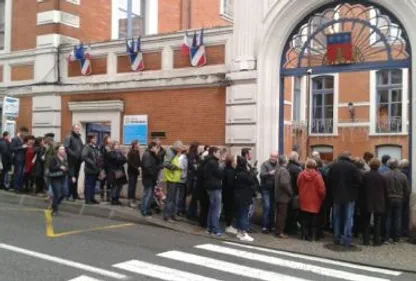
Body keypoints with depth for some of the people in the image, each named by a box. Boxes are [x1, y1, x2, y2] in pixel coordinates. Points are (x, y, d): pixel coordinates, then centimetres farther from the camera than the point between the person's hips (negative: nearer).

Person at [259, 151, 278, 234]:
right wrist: (269, 173, -32)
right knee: (267, 207, -8)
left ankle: (270, 225, 19)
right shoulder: (265, 164, -5)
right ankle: (264, 226, -2)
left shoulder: (278, 165, 4)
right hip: (266, 189, -4)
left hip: (274, 189, 4)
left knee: (273, 208, 7)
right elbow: (262, 175, -16)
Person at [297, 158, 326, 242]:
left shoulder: (301, 174, -5)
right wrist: (322, 198, 4)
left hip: (304, 201, 3)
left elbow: (298, 185, 5)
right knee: (314, 221, 8)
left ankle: (304, 236, 17)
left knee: (305, 220, 13)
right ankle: (313, 237, 9)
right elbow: (321, 189, -12)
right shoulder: (317, 175, -13)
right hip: (314, 201, -3)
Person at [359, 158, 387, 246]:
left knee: (366, 222, 10)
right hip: (379, 203, -1)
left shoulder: (365, 176, -7)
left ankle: (366, 240, 9)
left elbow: (361, 189, -4)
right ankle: (376, 240, 6)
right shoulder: (381, 177, -8)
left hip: (367, 202, 1)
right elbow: (385, 191, -1)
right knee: (377, 222, 7)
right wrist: (384, 200, 14)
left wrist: (360, 201, 5)